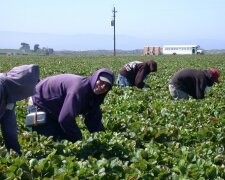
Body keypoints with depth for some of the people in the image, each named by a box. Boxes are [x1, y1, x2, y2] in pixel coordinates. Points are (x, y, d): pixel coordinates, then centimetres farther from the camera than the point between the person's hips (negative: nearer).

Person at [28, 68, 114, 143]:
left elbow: (94, 119, 3)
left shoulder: (93, 93, -5)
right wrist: (80, 140, -27)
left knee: (65, 139, 9)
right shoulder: (80, 87, -35)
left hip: (54, 110, 10)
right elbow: (65, 119, -37)